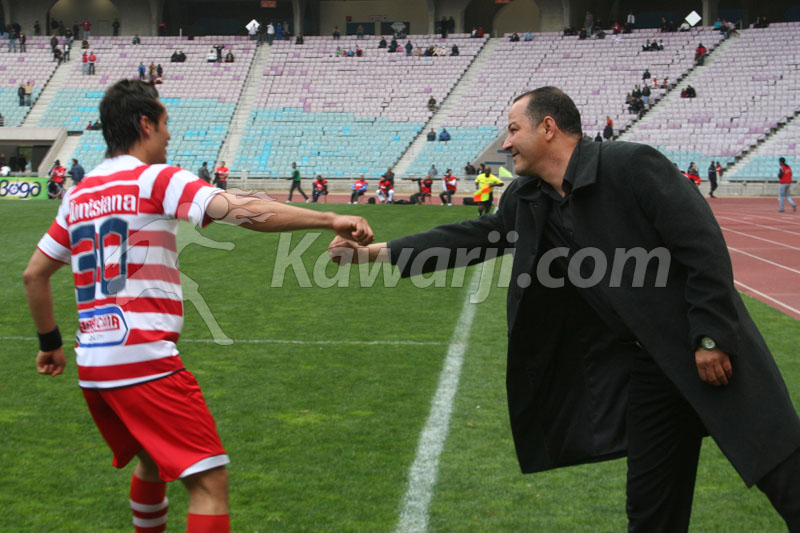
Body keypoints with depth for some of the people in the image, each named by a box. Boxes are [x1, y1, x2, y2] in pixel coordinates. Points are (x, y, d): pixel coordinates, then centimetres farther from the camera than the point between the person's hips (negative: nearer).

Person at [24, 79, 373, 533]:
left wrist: (50, 342, 32)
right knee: (210, 480, -6)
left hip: (92, 367, 8)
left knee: (152, 460, 29)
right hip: (145, 361, -8)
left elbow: (34, 274, 21)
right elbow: (244, 211, -20)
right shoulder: (157, 180, -6)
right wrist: (330, 219, -22)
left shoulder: (78, 195, 15)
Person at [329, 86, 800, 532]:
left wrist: (711, 338, -18)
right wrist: (372, 253, 8)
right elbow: (470, 239, 12)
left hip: (711, 356, -6)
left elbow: (705, 247, -16)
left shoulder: (631, 165, -15)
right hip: (646, 369, 6)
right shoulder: (528, 202, 6)